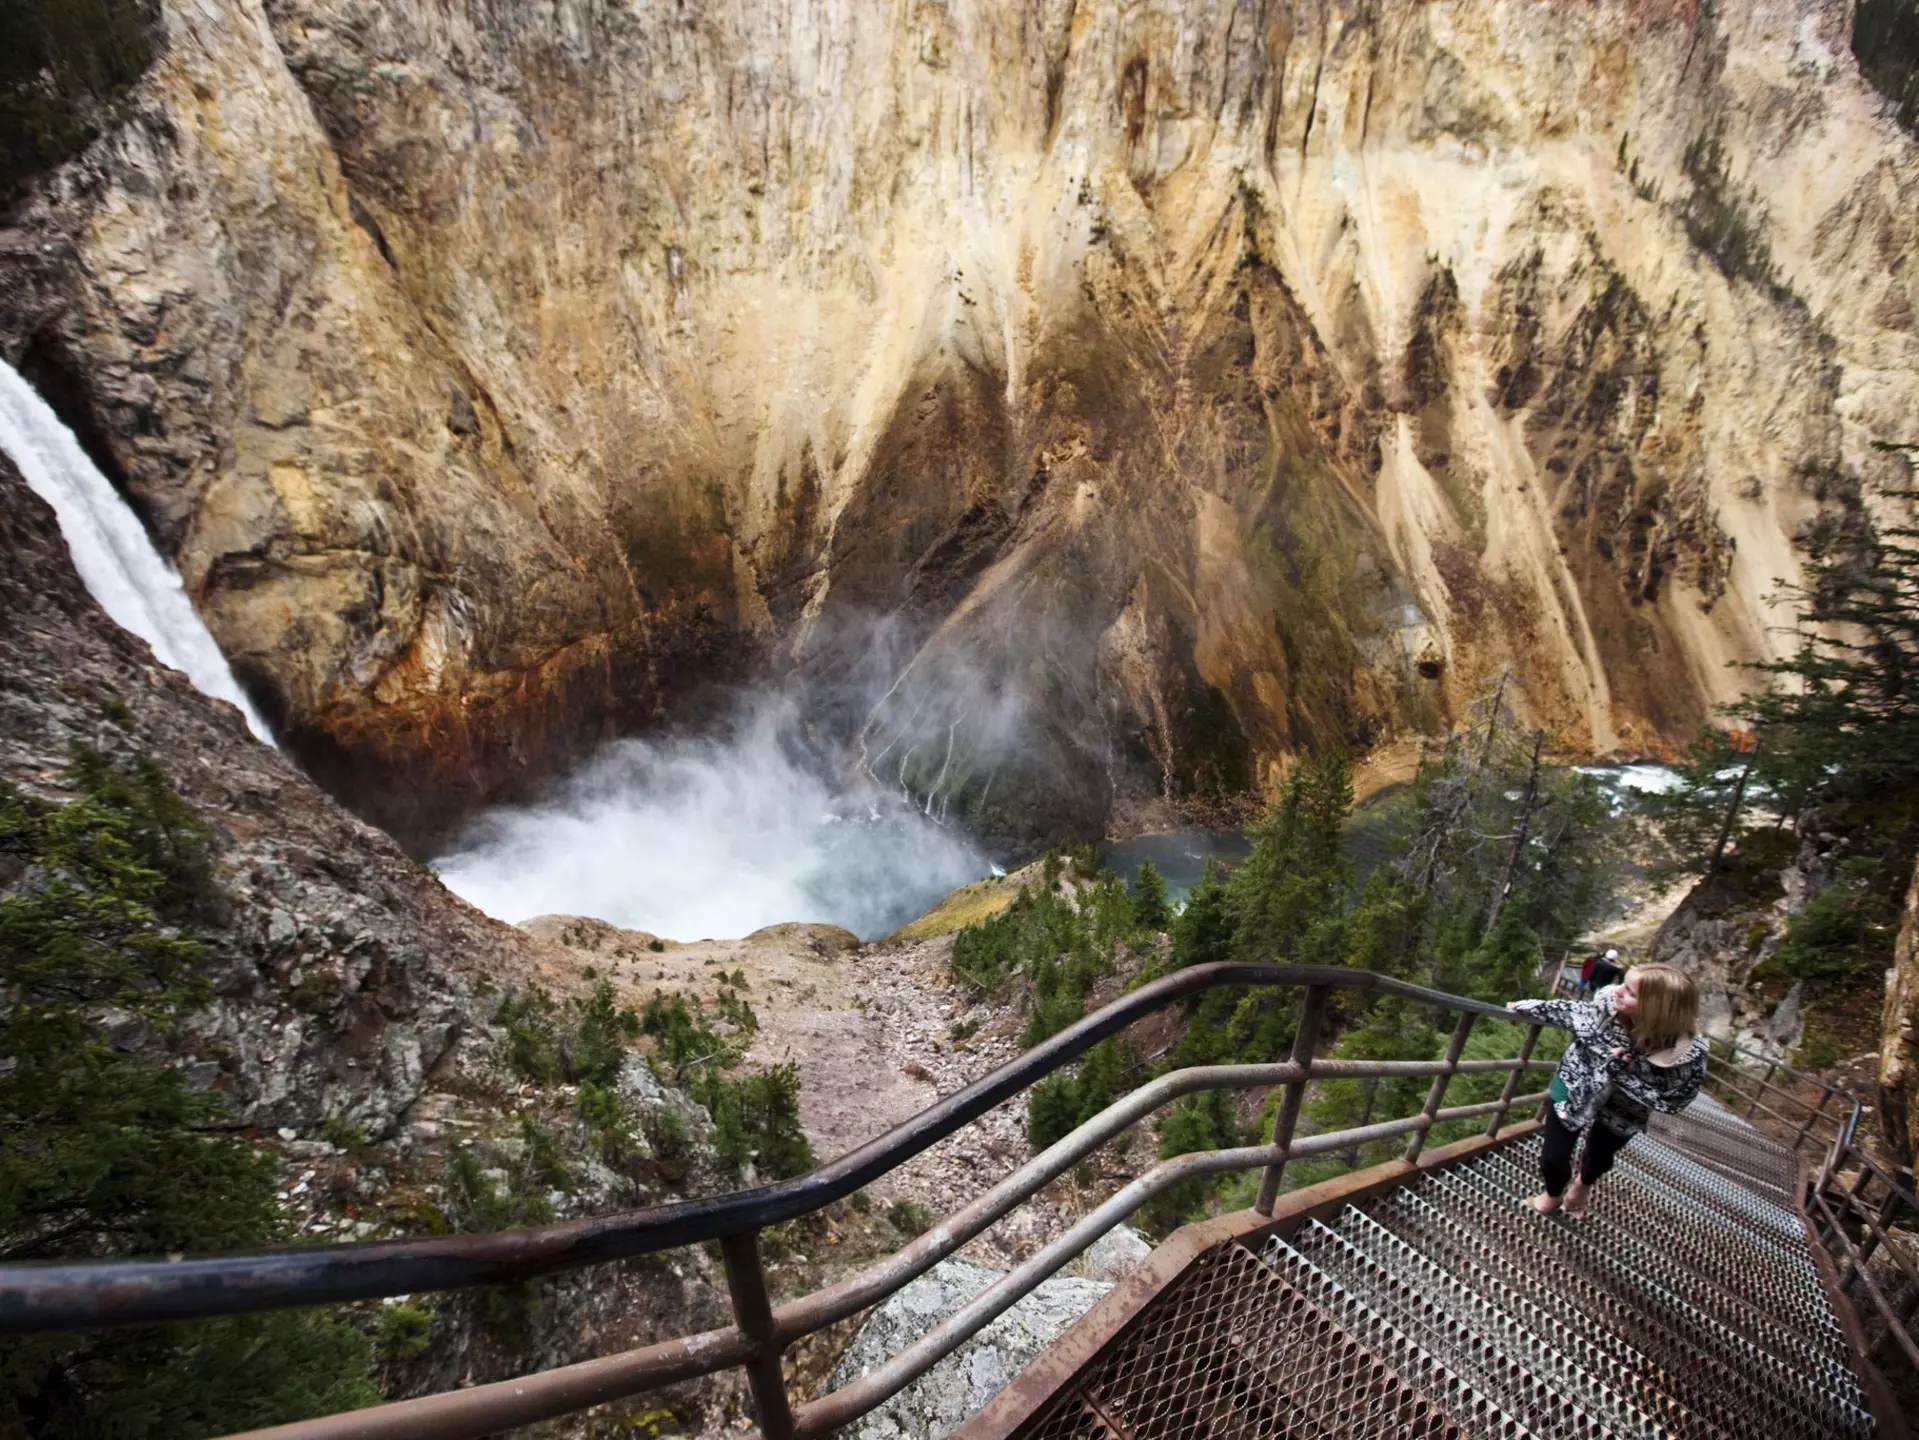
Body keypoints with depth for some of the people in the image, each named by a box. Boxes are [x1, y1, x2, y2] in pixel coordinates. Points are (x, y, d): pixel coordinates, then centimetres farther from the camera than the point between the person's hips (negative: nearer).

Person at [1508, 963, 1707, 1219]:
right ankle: (1554, 1194, 42)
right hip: (1576, 1086, 0)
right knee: (1553, 1157, 5)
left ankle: (1583, 1185, 64)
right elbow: (1573, 1011, -10)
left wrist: (1622, 1072, -38)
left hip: (1620, 1112, 0)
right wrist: (1527, 1007, 3)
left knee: (1599, 1158, 25)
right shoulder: (1609, 1003, -31)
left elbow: (1671, 1101, -26)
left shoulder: (1688, 1053, -36)